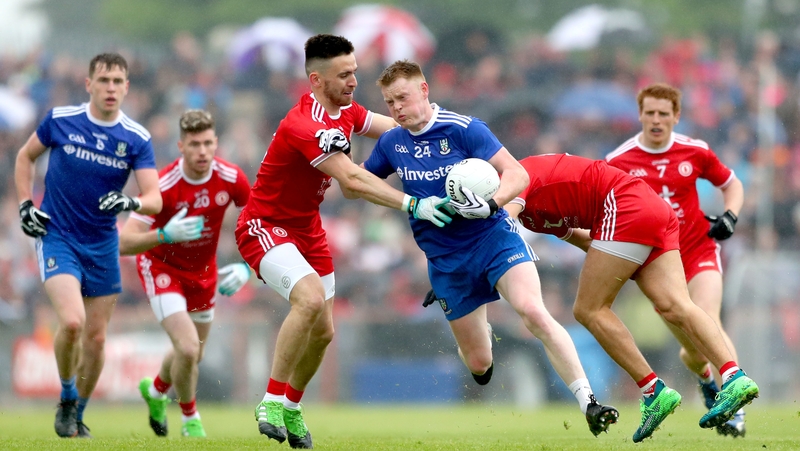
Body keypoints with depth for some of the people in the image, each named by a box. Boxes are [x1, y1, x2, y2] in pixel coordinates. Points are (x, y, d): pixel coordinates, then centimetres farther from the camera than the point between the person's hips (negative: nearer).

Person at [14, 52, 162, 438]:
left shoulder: (136, 139, -6)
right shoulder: (60, 120, -7)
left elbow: (154, 199, -12)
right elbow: (25, 157, 11)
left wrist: (132, 202, -34)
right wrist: (25, 204, 0)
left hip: (103, 246, 3)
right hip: (56, 237, -3)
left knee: (96, 337, 6)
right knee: (72, 321, -23)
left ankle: (77, 415, 27)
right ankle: (67, 398, 1)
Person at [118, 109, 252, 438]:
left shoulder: (231, 179, -19)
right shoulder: (163, 186, -31)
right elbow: (124, 243, -31)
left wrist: (246, 267, -12)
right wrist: (166, 235, -47)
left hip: (203, 271, 5)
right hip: (162, 267, -5)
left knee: (193, 356, 19)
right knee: (188, 348, -21)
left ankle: (155, 390, 53)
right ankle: (190, 420, 6)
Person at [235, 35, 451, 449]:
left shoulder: (344, 112, 1)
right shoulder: (304, 127, -29)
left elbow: (395, 127, 13)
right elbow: (352, 181, -36)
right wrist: (413, 205, -38)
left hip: (307, 228, 9)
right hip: (264, 226, -9)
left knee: (322, 331, 8)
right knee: (310, 298, -32)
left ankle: (291, 407, 31)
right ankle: (271, 401, -22)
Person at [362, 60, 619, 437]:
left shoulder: (463, 129, -13)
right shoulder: (391, 143, 2)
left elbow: (517, 175, -15)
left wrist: (490, 204, -34)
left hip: (493, 237, -4)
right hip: (445, 261, 4)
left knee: (532, 311, -31)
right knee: (479, 364, 6)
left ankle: (588, 404, -29)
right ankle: (477, 328, 47)